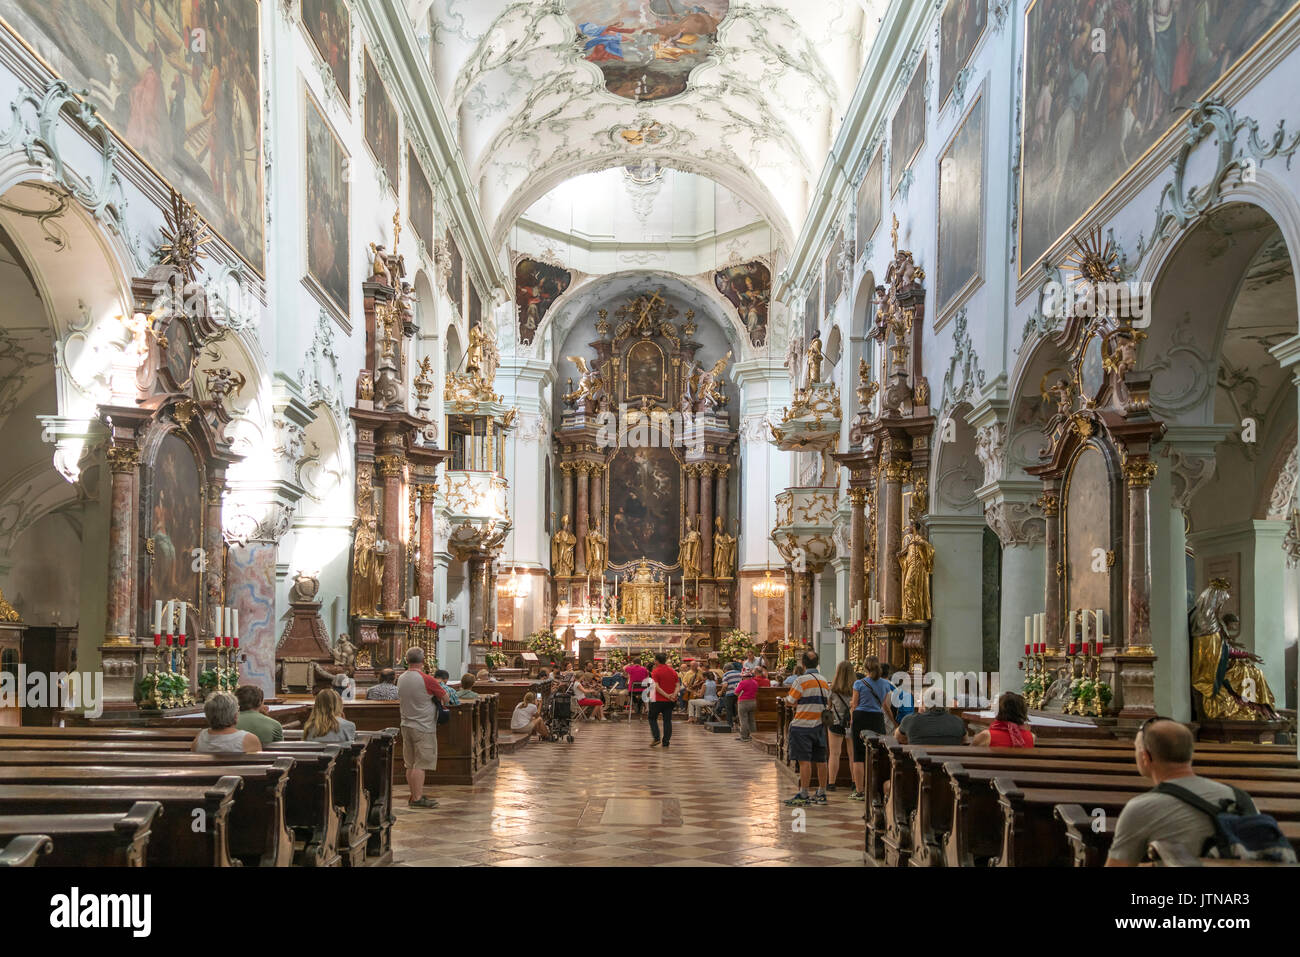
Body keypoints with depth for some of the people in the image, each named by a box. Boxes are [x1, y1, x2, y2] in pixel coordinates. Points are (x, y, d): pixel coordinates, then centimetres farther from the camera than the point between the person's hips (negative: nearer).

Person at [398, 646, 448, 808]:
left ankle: (414, 796, 18)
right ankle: (418, 798, -5)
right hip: (423, 727, -7)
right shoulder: (426, 680, -15)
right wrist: (443, 702, 17)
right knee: (421, 764, -5)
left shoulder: (401, 679, 6)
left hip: (406, 726, 7)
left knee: (410, 764, 11)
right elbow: (445, 697, -6)